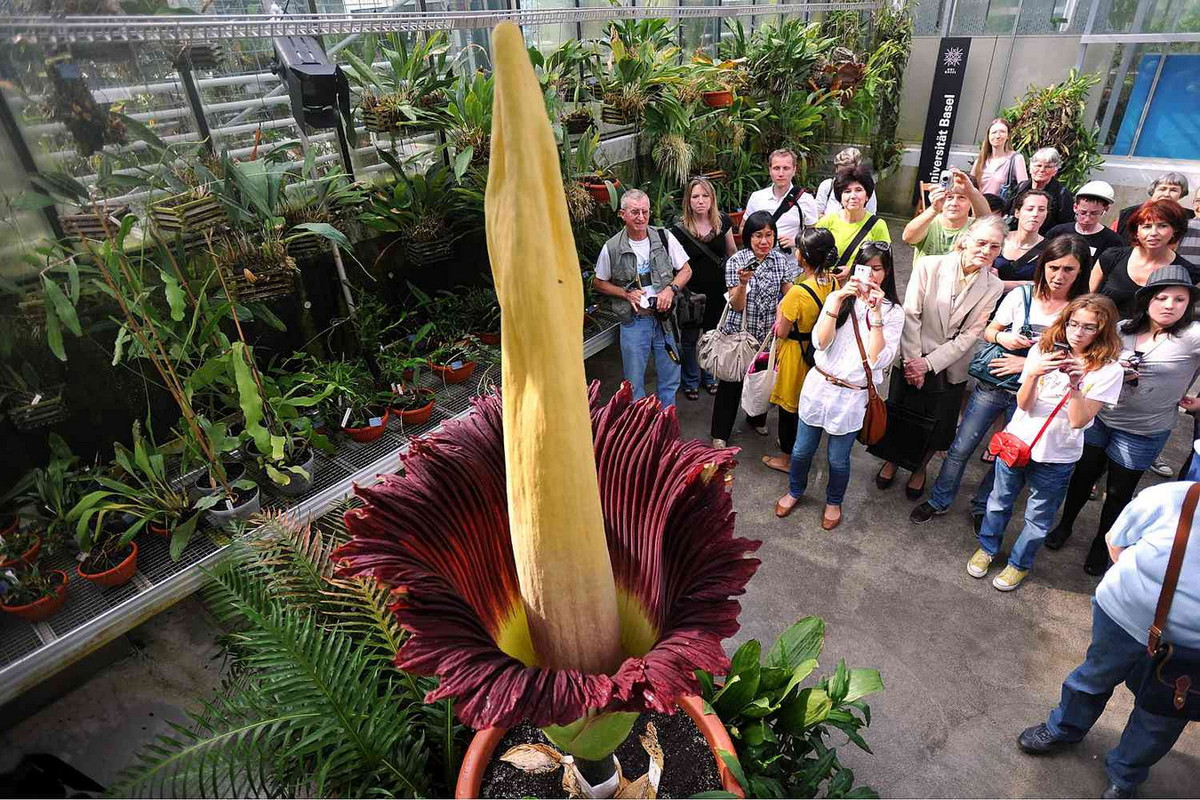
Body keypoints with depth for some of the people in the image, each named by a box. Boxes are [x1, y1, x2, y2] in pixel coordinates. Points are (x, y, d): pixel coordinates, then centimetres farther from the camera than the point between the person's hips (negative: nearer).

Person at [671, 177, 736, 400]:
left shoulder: (722, 222, -3)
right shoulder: (679, 229, -13)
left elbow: (732, 252, 10)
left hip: (718, 290, 3)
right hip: (692, 292, -3)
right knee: (689, 338, 9)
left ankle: (710, 377, 39)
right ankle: (691, 381, 30)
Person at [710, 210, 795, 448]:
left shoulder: (781, 260, -4)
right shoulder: (736, 261, -13)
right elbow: (736, 306, -17)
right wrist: (743, 283, -34)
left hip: (768, 334, 3)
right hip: (739, 333, -3)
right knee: (731, 382, 5)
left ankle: (757, 419, 45)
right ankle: (720, 433, 19)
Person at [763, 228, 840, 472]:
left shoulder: (798, 292, -30)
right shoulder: (833, 283, -8)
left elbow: (781, 332, -21)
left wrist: (779, 311, -4)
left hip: (795, 353, -7)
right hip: (819, 351, 7)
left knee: (789, 406, 12)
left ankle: (788, 456, 28)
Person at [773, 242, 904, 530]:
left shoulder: (893, 312, -6)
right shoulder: (839, 297, 0)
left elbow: (877, 360, -18)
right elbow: (821, 342, -13)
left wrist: (875, 313, -21)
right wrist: (837, 301, -21)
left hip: (852, 396, -2)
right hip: (818, 385, 2)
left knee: (838, 459, 12)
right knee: (802, 450, 15)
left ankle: (834, 501, 40)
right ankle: (795, 491, 42)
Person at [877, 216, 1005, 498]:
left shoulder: (994, 287, -6)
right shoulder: (929, 266, -12)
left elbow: (969, 334, -9)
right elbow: (910, 316, -13)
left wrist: (929, 363, -16)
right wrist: (913, 361, -15)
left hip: (948, 367, 1)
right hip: (911, 361, -1)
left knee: (936, 426, 14)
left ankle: (919, 469, 42)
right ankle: (892, 460, 42)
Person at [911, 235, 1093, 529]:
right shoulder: (1021, 295, -4)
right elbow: (988, 331, 5)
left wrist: (1030, 364, -16)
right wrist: (1001, 337, -17)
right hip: (993, 386, 1)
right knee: (960, 448, 4)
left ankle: (981, 507, 34)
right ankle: (939, 501, 22)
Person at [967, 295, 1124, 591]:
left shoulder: (1109, 371, -10)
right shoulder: (1043, 350, -6)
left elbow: (1079, 421, -17)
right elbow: (1024, 404, -10)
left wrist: (1075, 383, -30)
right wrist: (1034, 374, -28)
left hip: (1057, 456, -1)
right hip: (1016, 441, 2)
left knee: (1038, 517, 13)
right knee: (1000, 501, 18)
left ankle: (1019, 563, 35)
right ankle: (987, 547, 40)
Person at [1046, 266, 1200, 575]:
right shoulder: (1122, 329, -3)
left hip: (1143, 433, -2)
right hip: (1100, 418, 2)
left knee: (1119, 492, 13)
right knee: (1083, 475, 16)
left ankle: (1101, 545, 34)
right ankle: (1065, 524, 38)